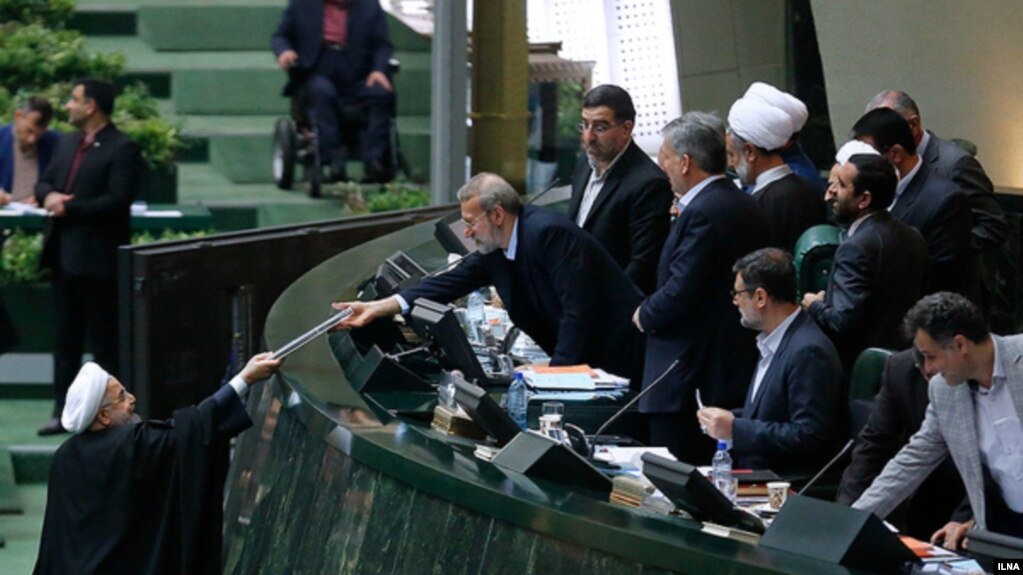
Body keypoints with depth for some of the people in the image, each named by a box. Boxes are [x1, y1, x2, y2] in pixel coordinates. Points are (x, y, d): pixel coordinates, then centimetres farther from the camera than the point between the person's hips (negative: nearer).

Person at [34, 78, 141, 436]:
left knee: (105, 342, 0)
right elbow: (44, 182, 17)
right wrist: (48, 195, -7)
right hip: (65, 255, 8)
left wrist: (68, 207, -16)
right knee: (65, 339, 11)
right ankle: (63, 410, 17)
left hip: (98, 258, -8)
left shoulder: (121, 149, -11)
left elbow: (116, 201, -19)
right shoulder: (67, 144, 15)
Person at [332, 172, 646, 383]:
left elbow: (577, 312, -26)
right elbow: (449, 284, 6)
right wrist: (376, 309, 1)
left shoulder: (549, 234, -23)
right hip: (577, 363, 9)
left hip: (617, 358, -9)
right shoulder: (494, 250, 3)